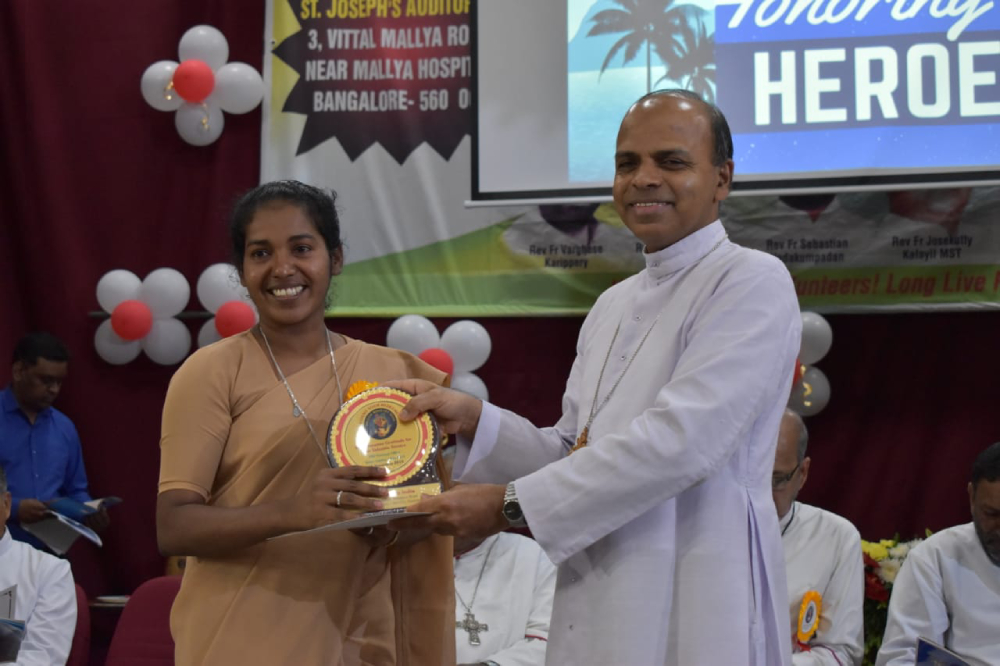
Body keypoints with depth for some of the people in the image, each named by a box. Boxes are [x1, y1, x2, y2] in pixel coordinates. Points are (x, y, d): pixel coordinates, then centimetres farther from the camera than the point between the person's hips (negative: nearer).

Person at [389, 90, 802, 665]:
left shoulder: (753, 283, -8)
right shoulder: (614, 305, 16)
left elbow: (681, 442, -19)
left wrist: (510, 505, -17)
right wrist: (475, 420, -1)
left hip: (691, 613, -7)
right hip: (599, 607, 7)